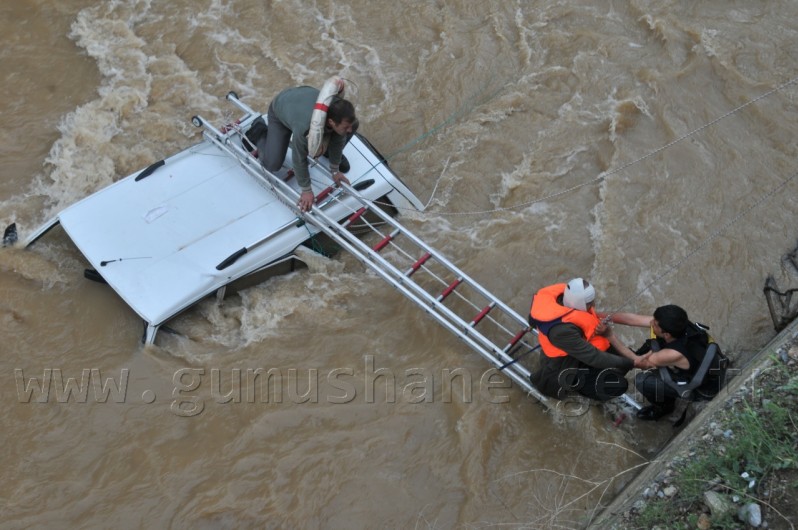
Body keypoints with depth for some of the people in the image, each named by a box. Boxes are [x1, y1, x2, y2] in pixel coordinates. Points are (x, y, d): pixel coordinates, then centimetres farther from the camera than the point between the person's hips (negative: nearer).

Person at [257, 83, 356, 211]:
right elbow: (299, 160, -31)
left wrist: (335, 170, -1)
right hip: (280, 109, -5)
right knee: (272, 164, -15)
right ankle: (259, 132, 16)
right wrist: (306, 190, -19)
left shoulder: (340, 111, -33)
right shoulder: (305, 127, -47)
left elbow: (339, 139, -12)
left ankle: (332, 152, 22)